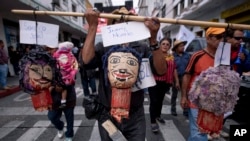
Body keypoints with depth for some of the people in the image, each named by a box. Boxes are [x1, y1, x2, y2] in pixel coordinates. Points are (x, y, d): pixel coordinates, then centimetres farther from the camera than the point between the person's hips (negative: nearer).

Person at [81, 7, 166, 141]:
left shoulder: (142, 48, -3)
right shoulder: (103, 47, -3)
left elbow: (161, 70, -14)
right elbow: (87, 60, -21)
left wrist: (153, 38, -26)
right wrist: (93, 26, -20)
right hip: (107, 115, 1)